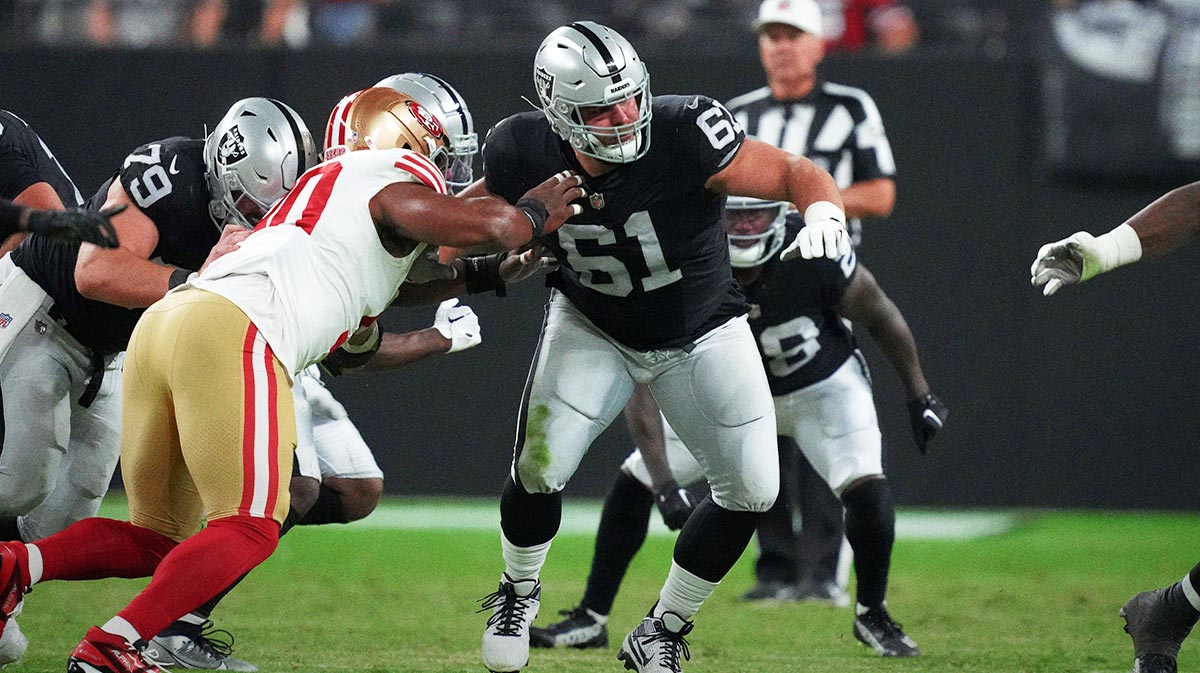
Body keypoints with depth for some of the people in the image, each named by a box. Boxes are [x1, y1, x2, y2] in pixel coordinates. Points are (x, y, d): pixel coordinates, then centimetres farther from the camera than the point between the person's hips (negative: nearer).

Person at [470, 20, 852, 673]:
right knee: (538, 469, -13)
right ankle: (518, 592, 21)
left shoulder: (683, 136, -34)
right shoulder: (528, 155, -24)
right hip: (592, 330, 0)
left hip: (701, 336, 0)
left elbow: (795, 173, -28)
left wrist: (823, 214, -49)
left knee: (751, 490, -6)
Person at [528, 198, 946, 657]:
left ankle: (872, 616, 3)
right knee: (633, 482, -5)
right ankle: (590, 620, 11)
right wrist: (664, 484, -38)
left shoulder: (813, 256, -33)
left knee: (866, 490, -23)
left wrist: (920, 397, -4)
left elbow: (880, 316, -13)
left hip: (821, 388, -2)